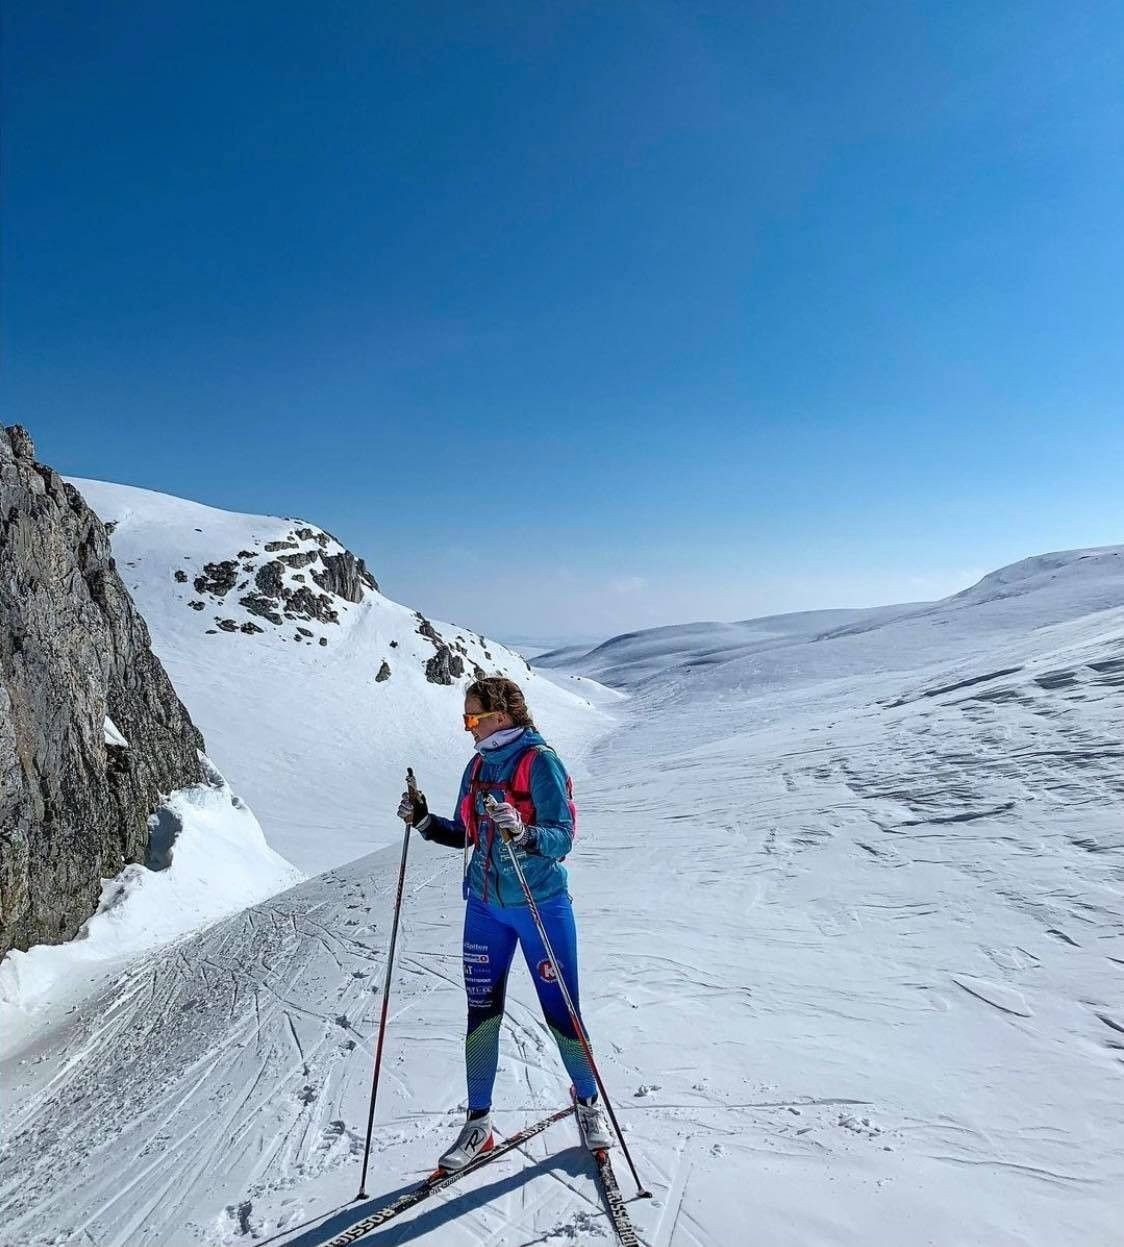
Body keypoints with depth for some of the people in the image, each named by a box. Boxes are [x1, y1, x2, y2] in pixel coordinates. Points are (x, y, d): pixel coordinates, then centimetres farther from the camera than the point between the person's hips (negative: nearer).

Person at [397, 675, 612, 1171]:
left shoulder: (540, 761, -16)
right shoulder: (477, 766, 5)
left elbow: (563, 837, -18)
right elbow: (465, 834, 13)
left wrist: (523, 833, -36)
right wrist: (423, 820, -1)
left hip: (541, 905, -5)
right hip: (485, 906, 6)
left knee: (560, 1013, 6)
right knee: (481, 1013, 10)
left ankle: (588, 1102, 32)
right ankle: (478, 1124, 27)